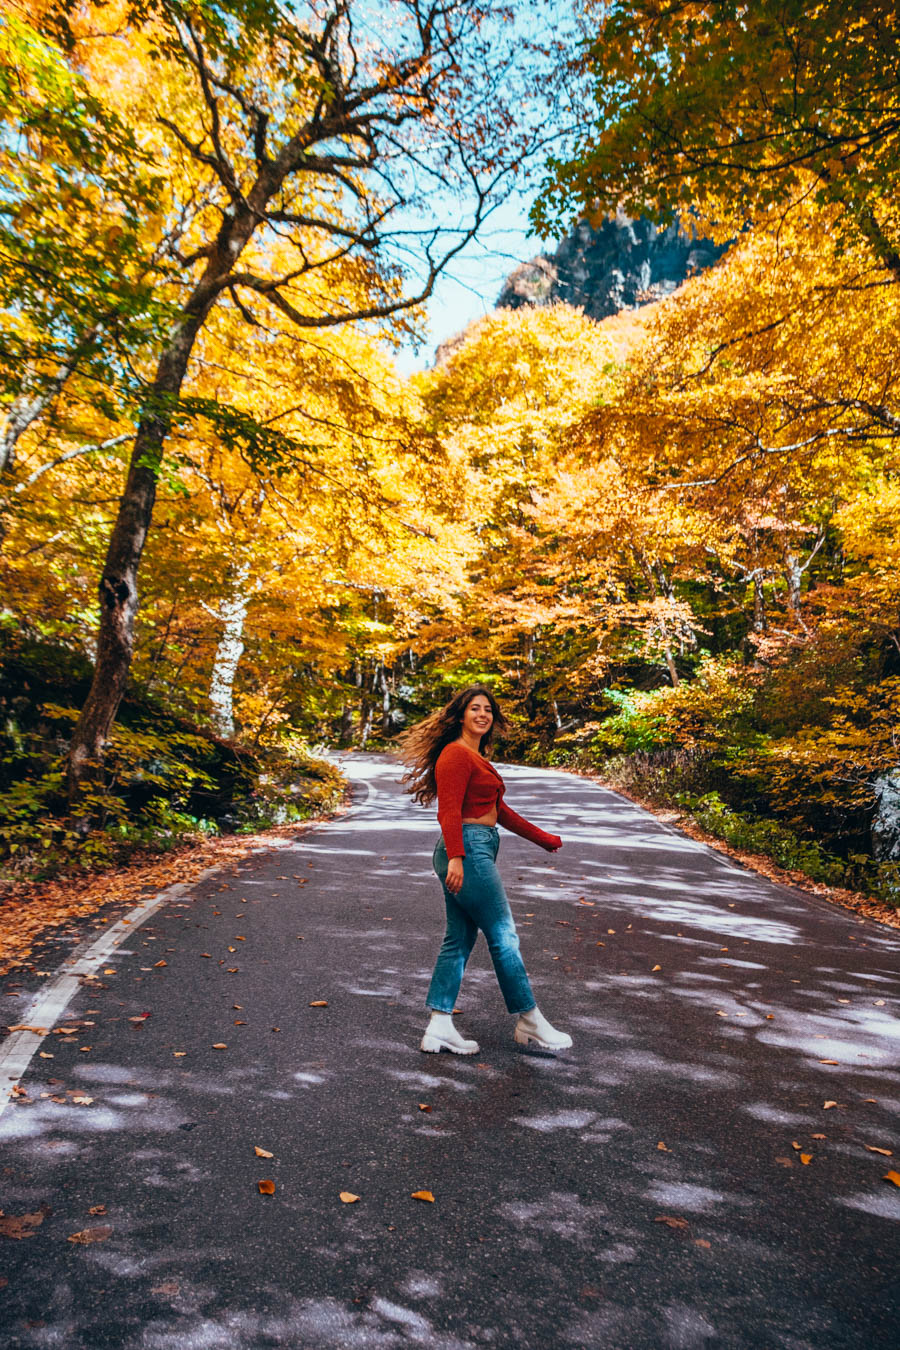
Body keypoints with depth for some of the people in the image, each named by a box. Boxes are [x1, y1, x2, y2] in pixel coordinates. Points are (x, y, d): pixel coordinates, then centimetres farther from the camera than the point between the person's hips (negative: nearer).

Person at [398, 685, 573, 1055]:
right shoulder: (456, 754, -10)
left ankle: (439, 1028, 16)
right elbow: (449, 812, -19)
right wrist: (455, 857, -28)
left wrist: (544, 838, 26)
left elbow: (500, 811, 25)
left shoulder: (477, 758, 20)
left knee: (459, 940, 10)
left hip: (477, 852, 10)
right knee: (504, 936, 0)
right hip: (467, 850, -10)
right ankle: (529, 1022, 13)